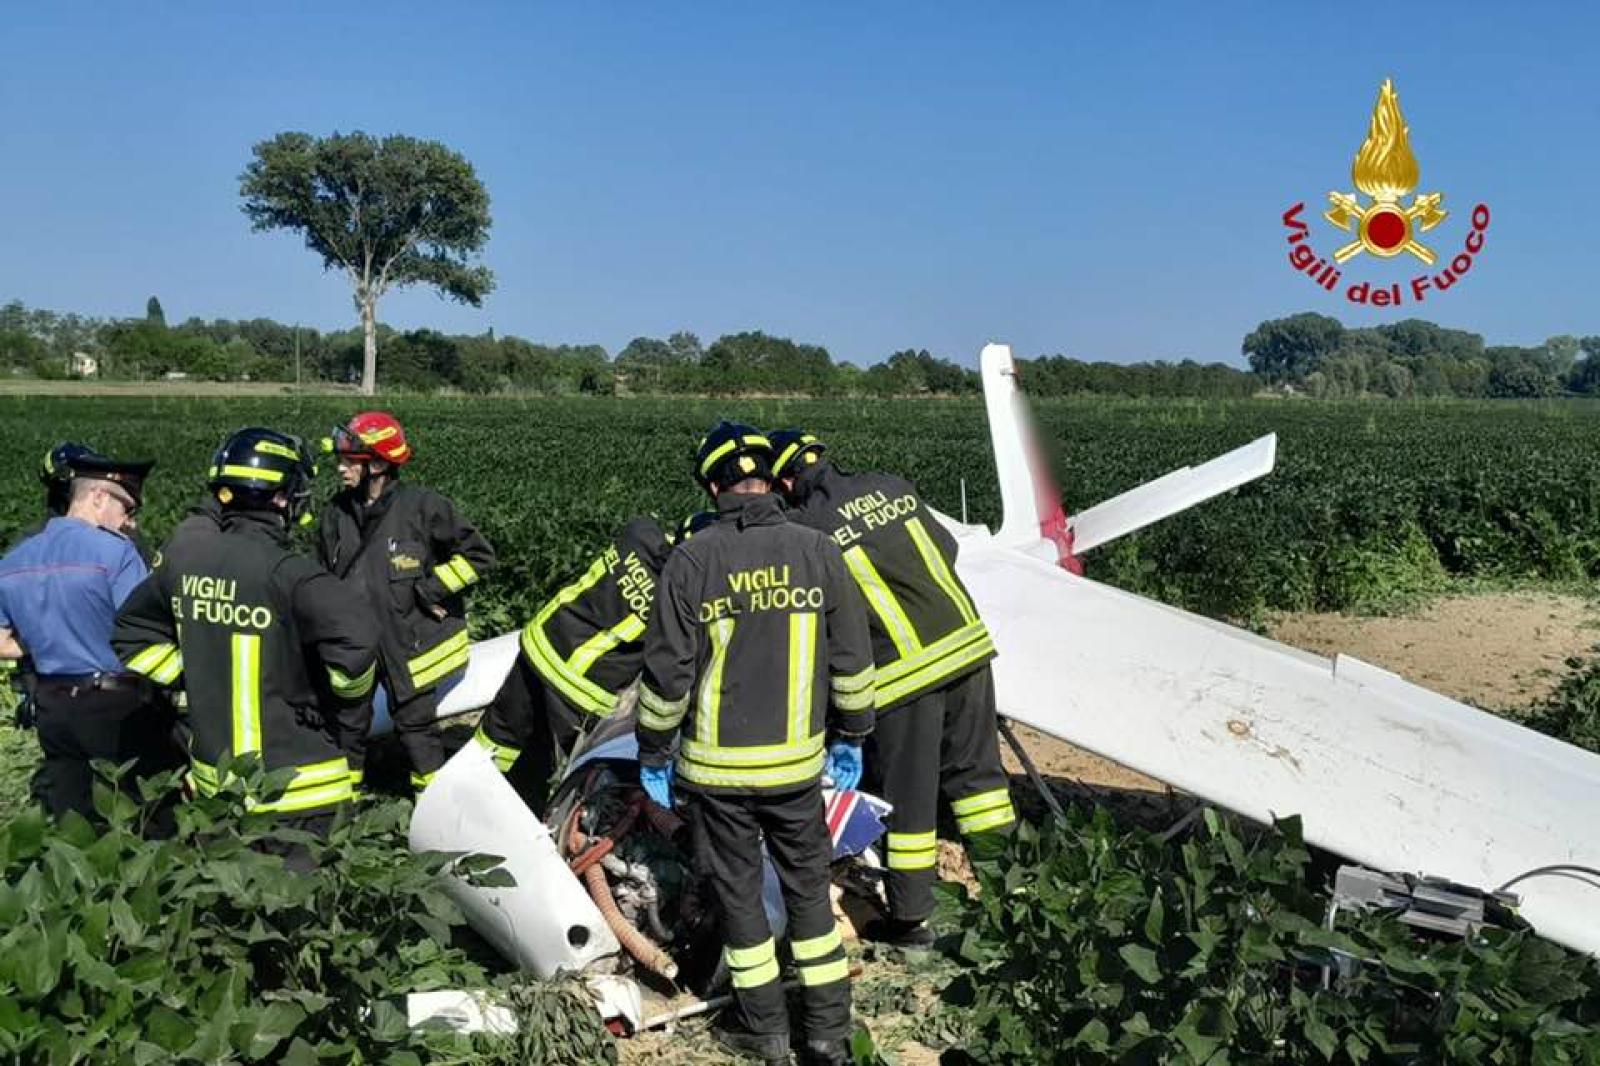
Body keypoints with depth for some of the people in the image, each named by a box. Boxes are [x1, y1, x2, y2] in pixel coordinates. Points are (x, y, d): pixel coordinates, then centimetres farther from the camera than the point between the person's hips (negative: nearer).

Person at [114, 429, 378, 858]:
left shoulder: (183, 557, -1)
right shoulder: (290, 574, -22)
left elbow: (131, 630, 12)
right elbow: (357, 642, -32)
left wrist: (195, 680, 13)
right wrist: (345, 693, -11)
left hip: (214, 777, 6)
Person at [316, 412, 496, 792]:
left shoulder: (423, 507, -13)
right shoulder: (337, 513, 2)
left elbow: (478, 555, -8)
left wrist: (428, 589, -14)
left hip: (409, 642, -4)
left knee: (414, 723, 6)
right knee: (346, 722, 8)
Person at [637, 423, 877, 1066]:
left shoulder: (691, 560, -10)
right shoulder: (817, 551, -5)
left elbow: (668, 670, -7)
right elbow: (852, 660, 2)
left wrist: (654, 753, 6)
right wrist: (851, 736, 16)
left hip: (716, 765, -1)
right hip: (797, 761, 2)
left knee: (738, 891, 14)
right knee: (808, 887, 16)